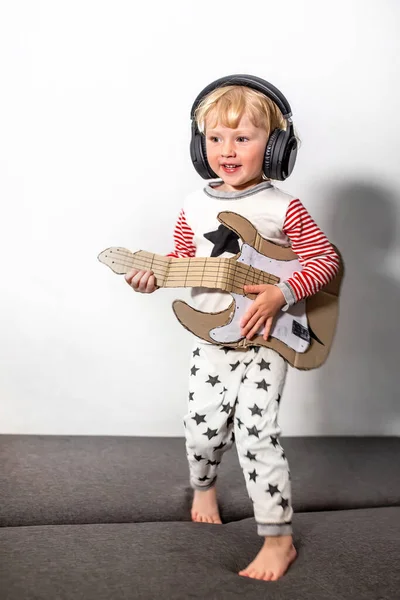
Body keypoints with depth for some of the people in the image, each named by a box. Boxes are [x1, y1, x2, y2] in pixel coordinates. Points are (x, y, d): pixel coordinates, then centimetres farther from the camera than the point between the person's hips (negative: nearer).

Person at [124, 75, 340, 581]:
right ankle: (203, 486, 46)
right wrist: (153, 273, -7)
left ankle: (278, 538, 7)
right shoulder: (194, 207, 1)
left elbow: (325, 259, -9)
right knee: (203, 425, 11)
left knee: (256, 430, -10)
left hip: (265, 338, -4)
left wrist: (282, 294, -22)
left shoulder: (284, 209, -12)